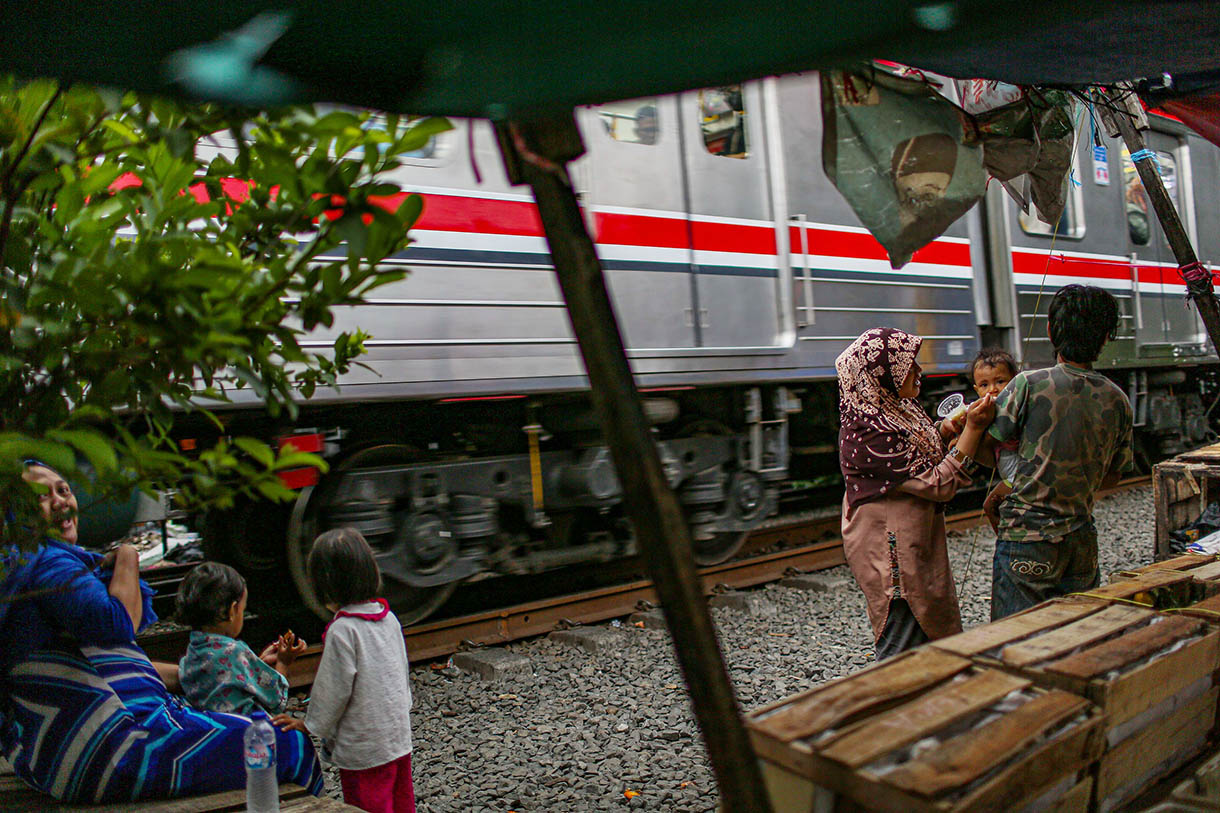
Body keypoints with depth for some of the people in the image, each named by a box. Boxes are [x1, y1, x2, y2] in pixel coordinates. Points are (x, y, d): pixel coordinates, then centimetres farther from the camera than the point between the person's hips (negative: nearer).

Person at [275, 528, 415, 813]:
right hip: (399, 736, 7)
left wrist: (310, 724, -1)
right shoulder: (388, 618, 1)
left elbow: (335, 689, -16)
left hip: (363, 747, -7)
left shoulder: (342, 631, -21)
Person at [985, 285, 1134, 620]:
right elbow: (1113, 475, 13)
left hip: (1026, 534, -5)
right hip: (1082, 541, 5)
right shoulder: (1117, 400, 3)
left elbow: (981, 447, -6)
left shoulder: (1029, 385, -12)